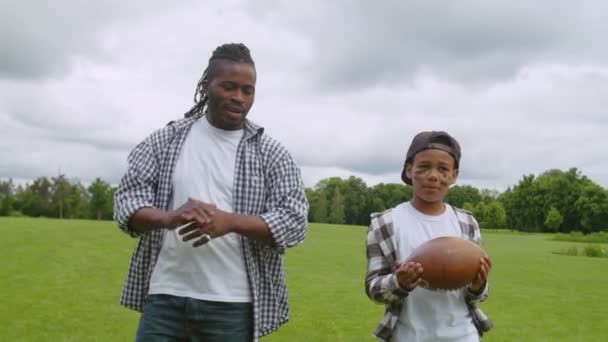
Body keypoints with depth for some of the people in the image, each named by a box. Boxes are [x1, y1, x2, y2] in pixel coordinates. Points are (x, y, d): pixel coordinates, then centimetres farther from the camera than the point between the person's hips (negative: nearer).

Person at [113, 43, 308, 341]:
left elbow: (294, 221, -6)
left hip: (232, 304, -1)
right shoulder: (164, 141, 6)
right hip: (165, 297, 1)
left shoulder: (271, 154, 2)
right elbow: (126, 199, 1)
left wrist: (230, 221, -22)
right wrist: (168, 217, -21)